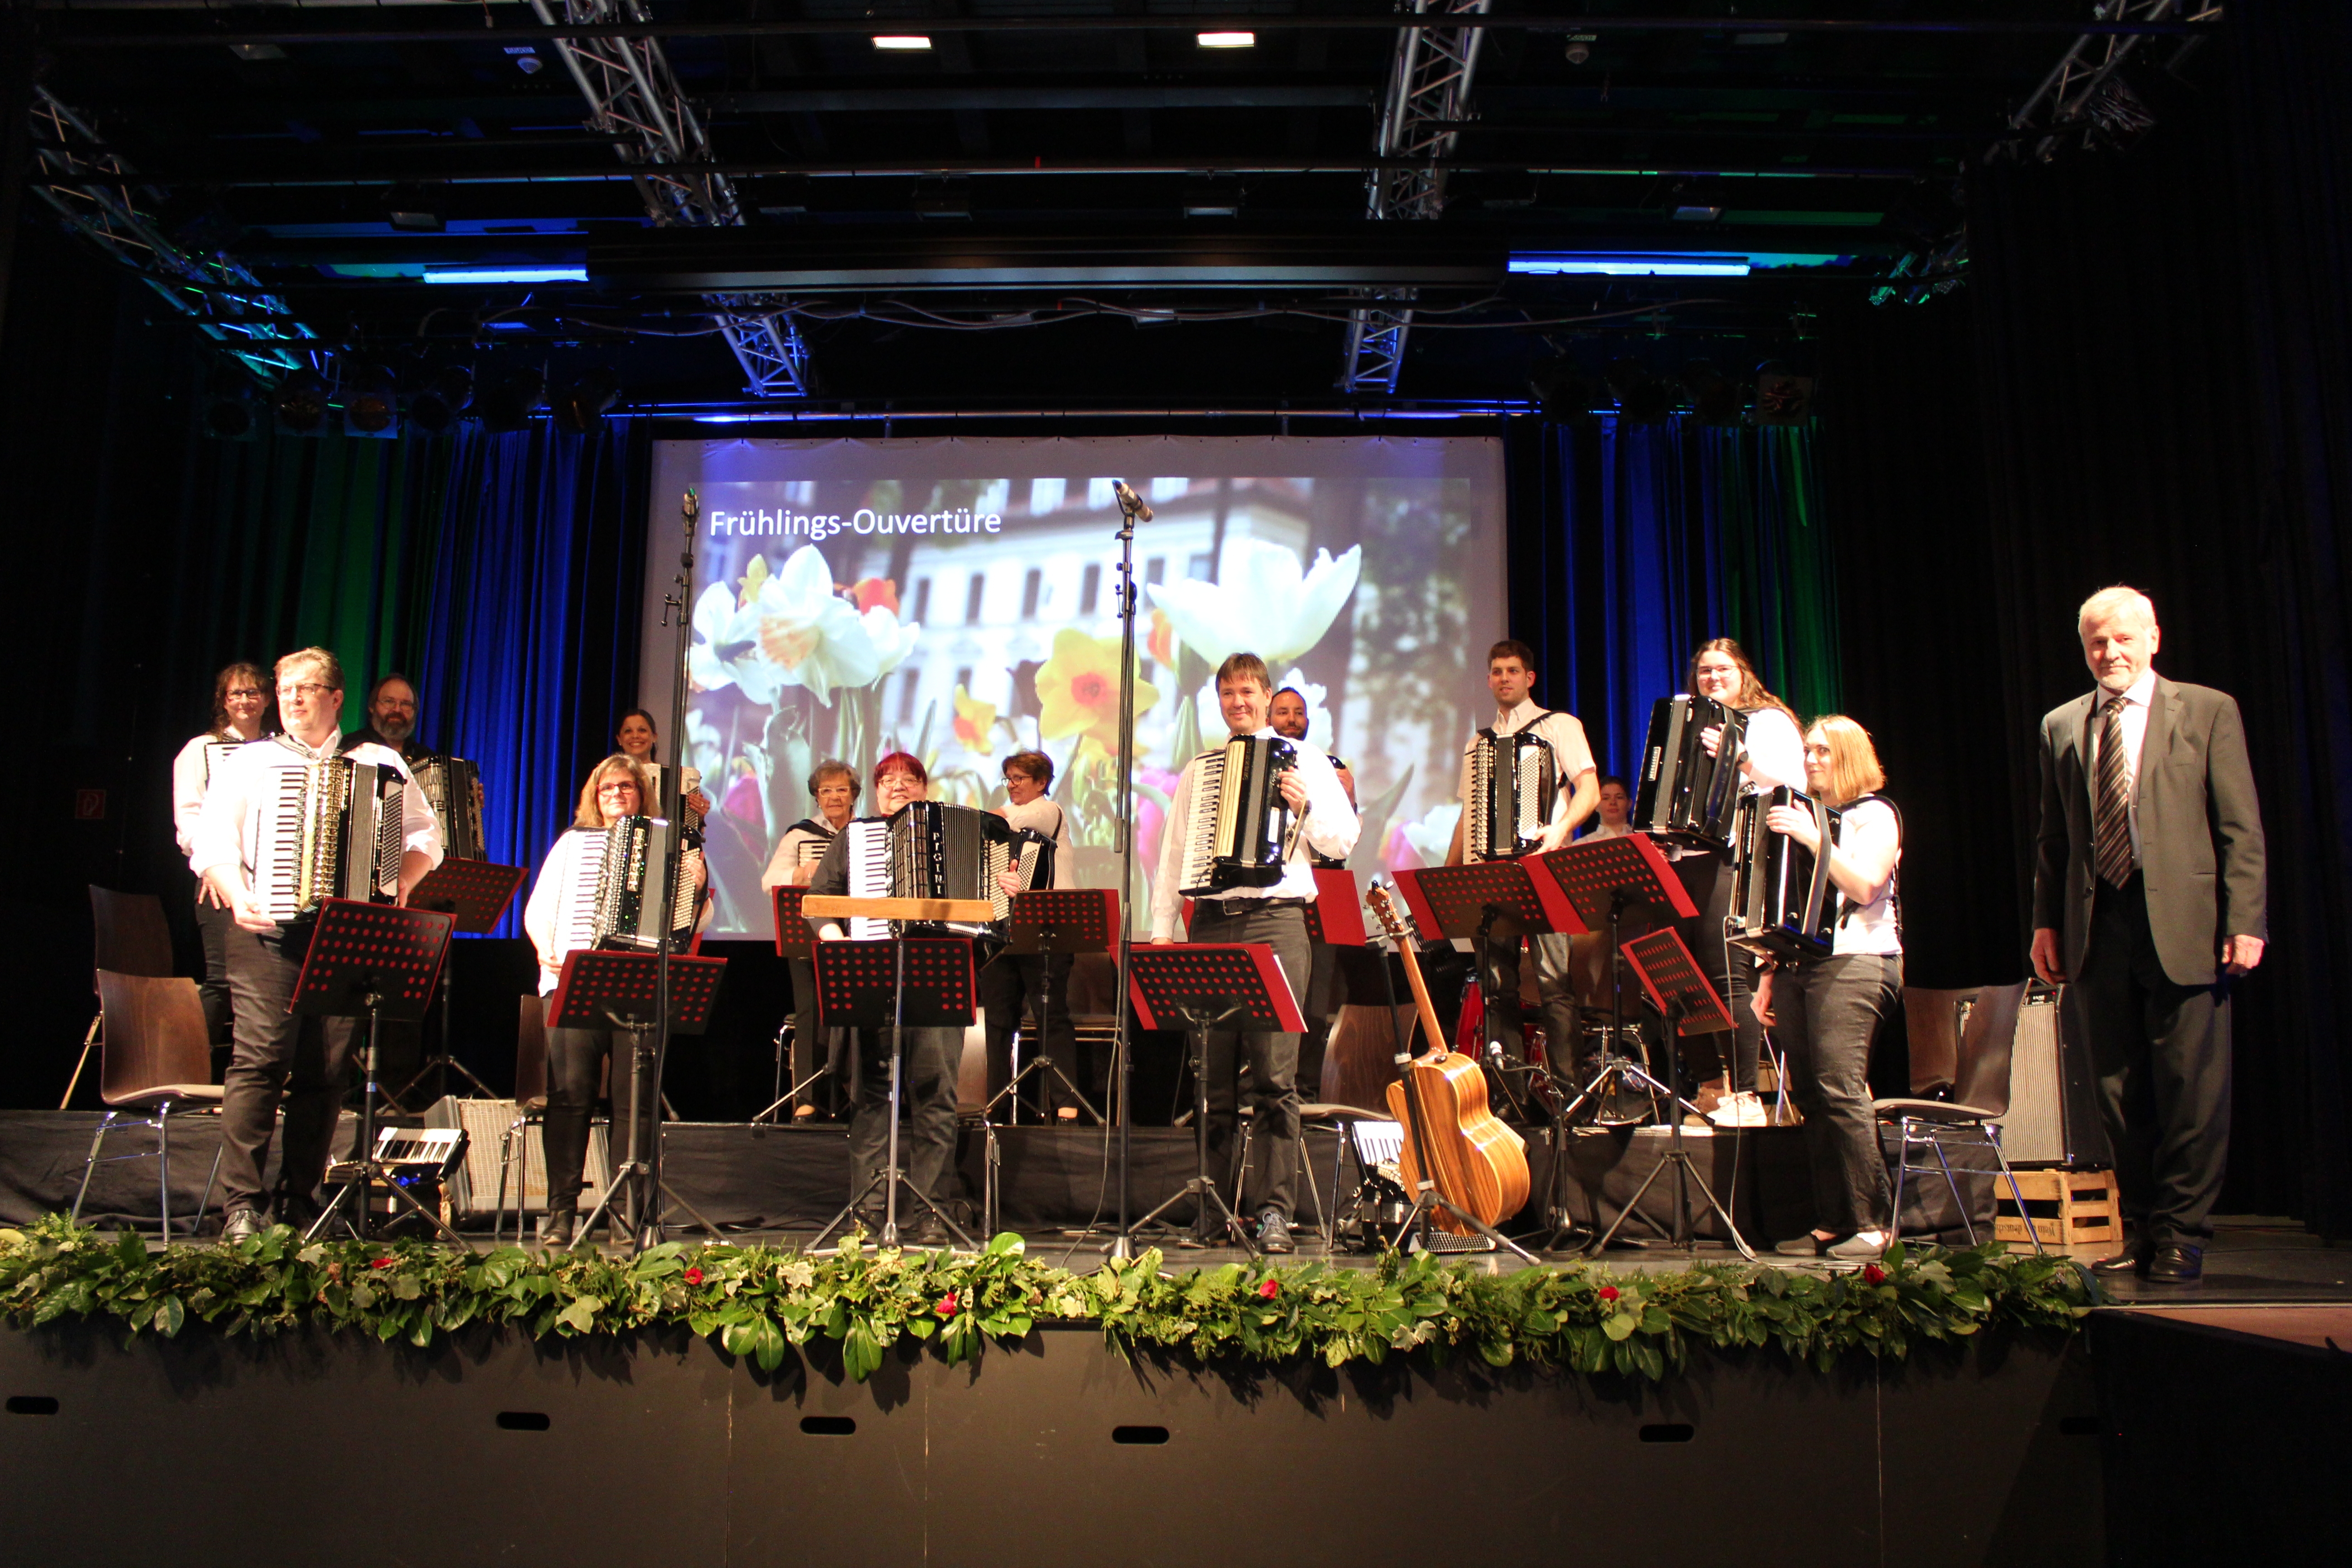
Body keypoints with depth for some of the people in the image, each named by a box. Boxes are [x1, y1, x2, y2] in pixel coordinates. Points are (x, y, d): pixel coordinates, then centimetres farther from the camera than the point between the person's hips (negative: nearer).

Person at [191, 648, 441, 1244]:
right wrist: (237, 897, -9)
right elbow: (211, 842, 8)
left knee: (327, 1069, -1)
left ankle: (301, 1201, 7)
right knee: (259, 1058, -12)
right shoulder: (248, 763, 16)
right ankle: (241, 1205, -10)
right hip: (268, 928, -1)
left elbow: (425, 838, 12)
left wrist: (397, 889, -6)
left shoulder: (380, 765, 16)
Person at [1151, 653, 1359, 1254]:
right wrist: (1162, 931, 8)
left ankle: (1274, 1210, -5)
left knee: (1275, 1073, -8)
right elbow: (1173, 855, 18)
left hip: (1276, 919, -3)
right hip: (1211, 923, 3)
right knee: (1213, 1074, 4)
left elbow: (1344, 840, 6)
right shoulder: (1198, 771, 21)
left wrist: (1304, 808, -13)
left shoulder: (1305, 761, 11)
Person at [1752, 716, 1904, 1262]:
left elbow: (1864, 885, -11)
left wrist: (1812, 838, -16)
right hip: (1796, 964, 7)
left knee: (1840, 1089, -18)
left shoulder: (1873, 813, 4)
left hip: (1854, 961, -6)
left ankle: (1872, 1223, -14)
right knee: (1810, 1097, 1)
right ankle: (1830, 1223, 4)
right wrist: (1768, 976, 16)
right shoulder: (1801, 816, 23)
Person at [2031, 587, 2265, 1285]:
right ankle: (2145, 1231, 18)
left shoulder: (2208, 711, 4)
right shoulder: (2061, 726, 14)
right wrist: (2046, 921, 9)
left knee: (2191, 1088, -1)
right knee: (2120, 1092, 7)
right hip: (2097, 928, 3)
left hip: (2183, 924, -3)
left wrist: (2244, 921, -8)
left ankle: (2182, 1236, 10)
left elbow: (2241, 828, 0)